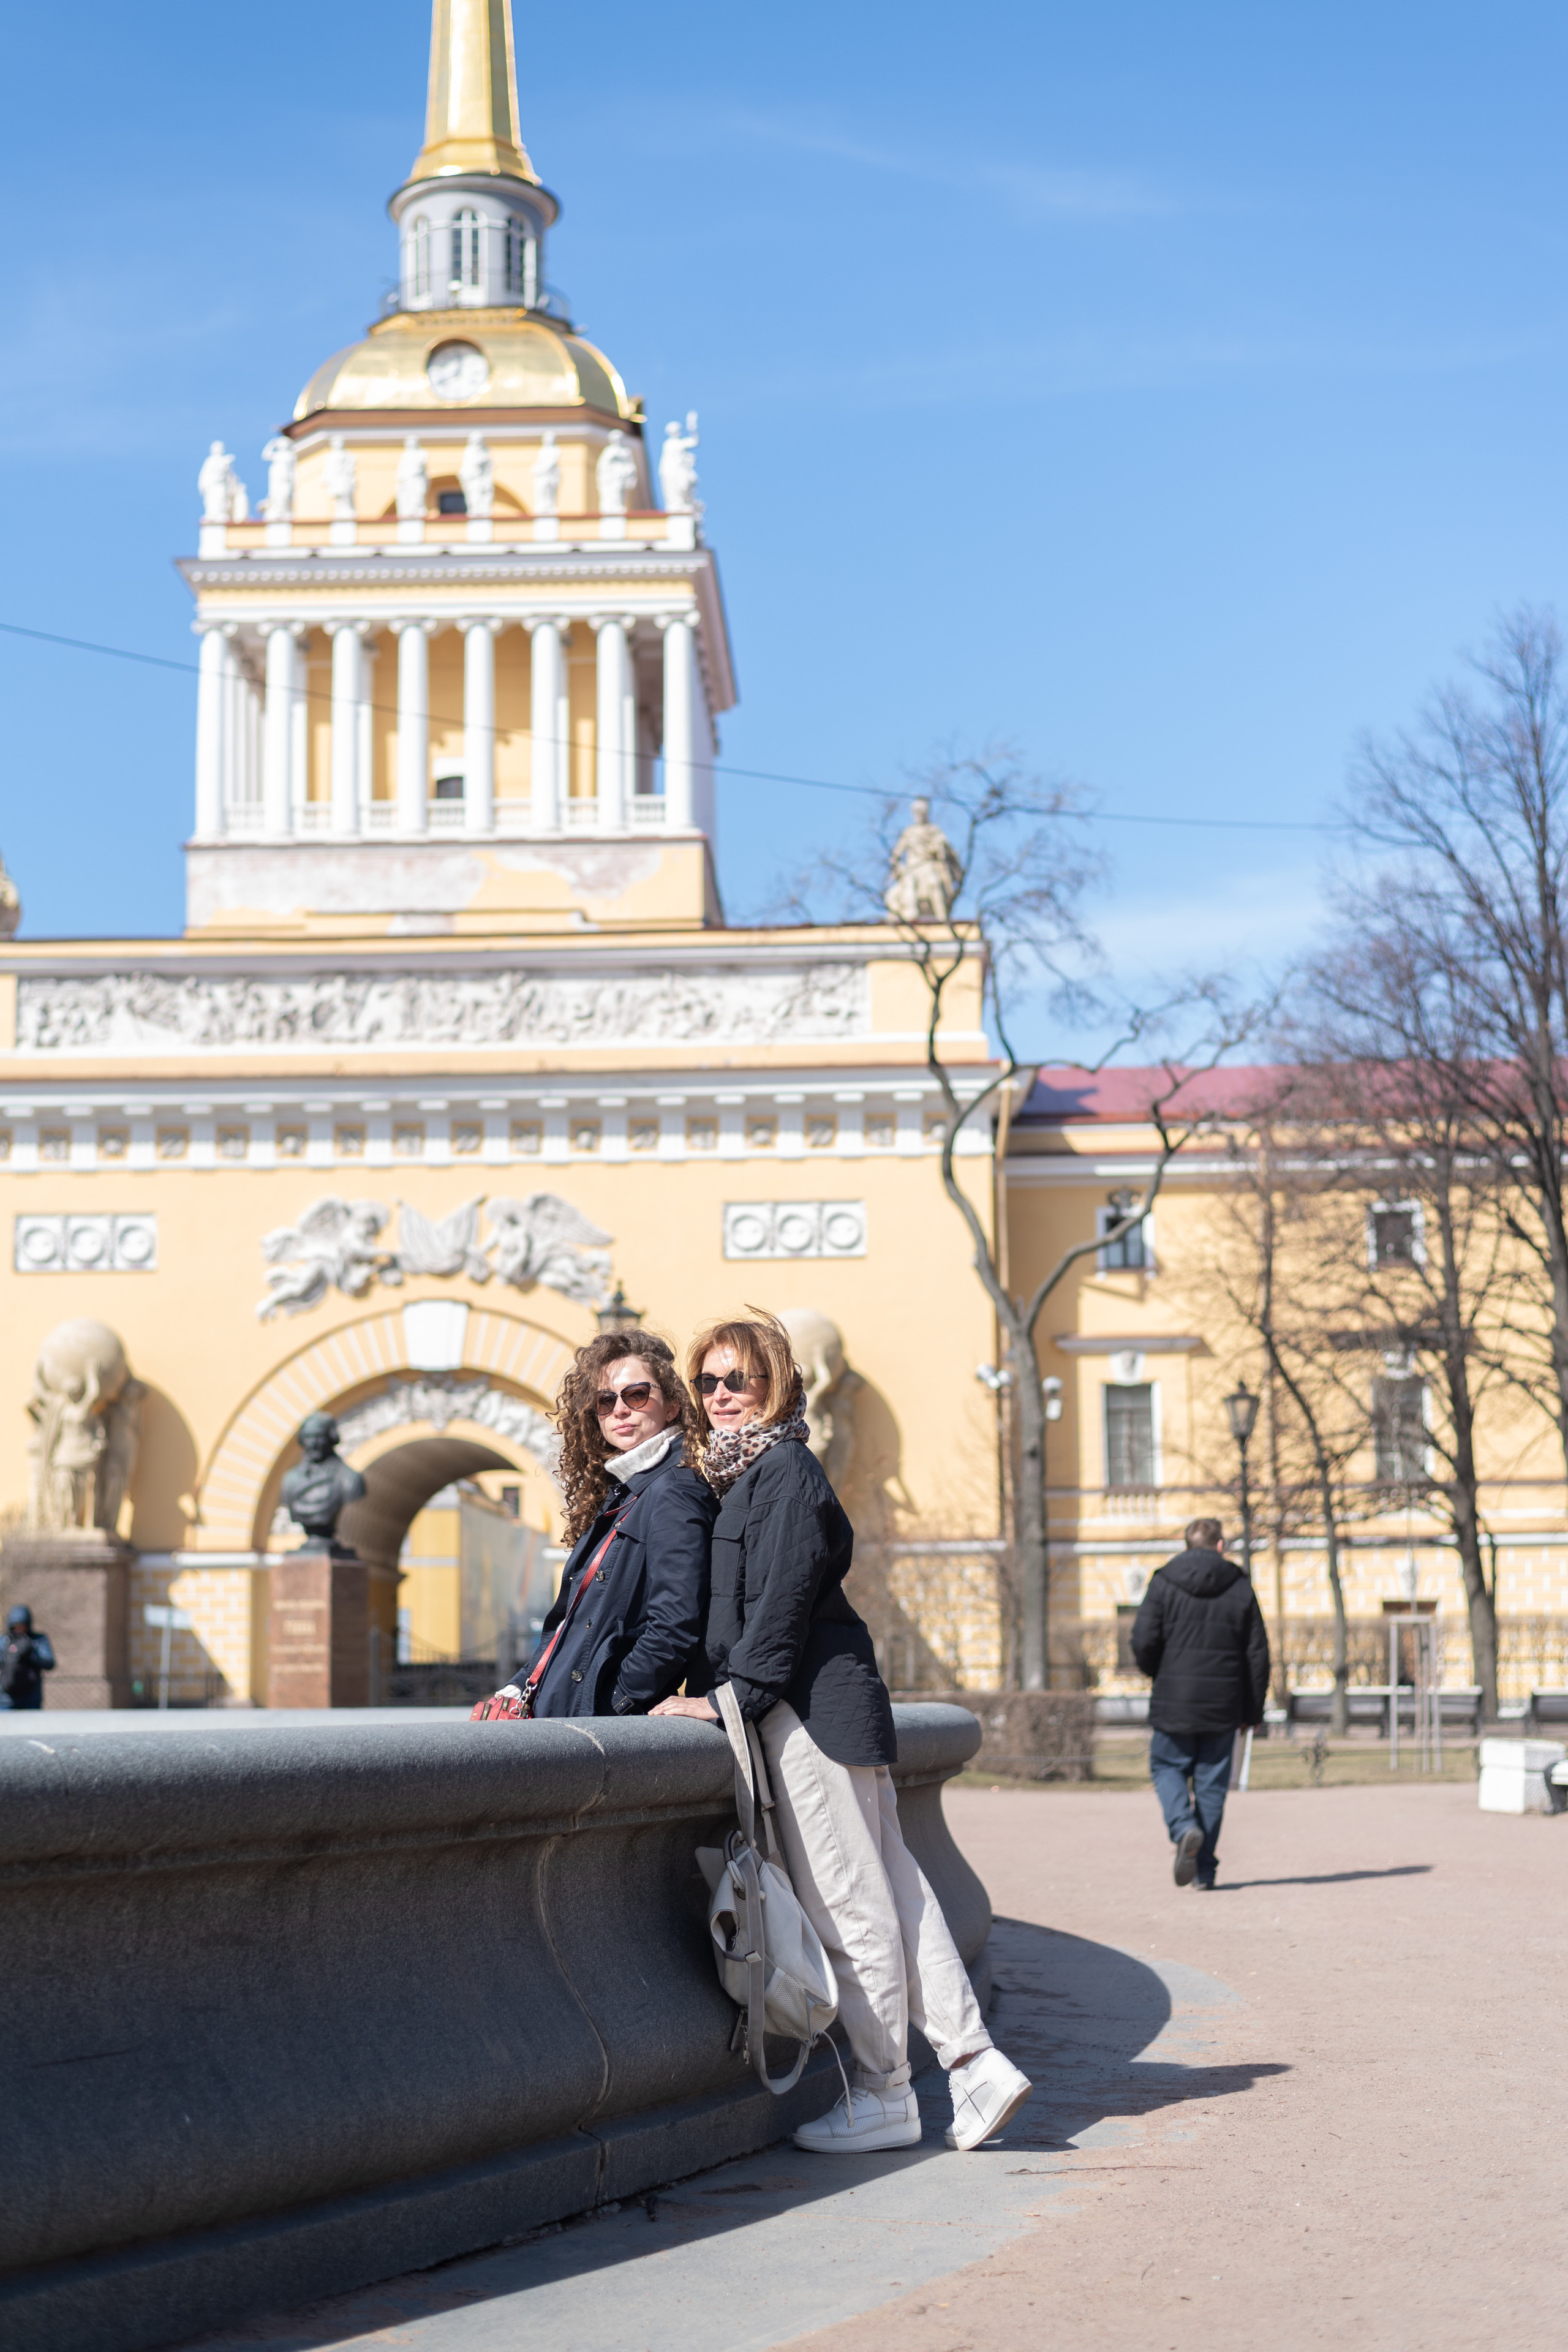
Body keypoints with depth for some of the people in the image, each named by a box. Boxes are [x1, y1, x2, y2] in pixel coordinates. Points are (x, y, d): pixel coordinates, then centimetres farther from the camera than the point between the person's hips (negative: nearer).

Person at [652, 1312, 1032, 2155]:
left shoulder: (783, 1466, -9)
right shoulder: (743, 1471, 20)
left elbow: (782, 1597, -15)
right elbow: (737, 1602, 23)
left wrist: (737, 1696, -15)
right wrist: (714, 1689, 17)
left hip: (812, 1706, -10)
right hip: (816, 1708, 10)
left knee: (847, 1905, -3)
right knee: (890, 1895, 8)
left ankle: (883, 2099, 4)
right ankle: (974, 2062, 9)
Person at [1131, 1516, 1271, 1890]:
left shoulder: (1164, 1583, -2)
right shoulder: (1241, 1588, 4)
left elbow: (1143, 1641, -8)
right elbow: (1258, 1654, 4)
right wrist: (1254, 1710, 12)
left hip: (1174, 1702, -2)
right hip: (1223, 1706, 2)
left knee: (1167, 1767, 13)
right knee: (1211, 1781, 8)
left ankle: (1184, 1829, -14)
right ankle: (1204, 1869, 8)